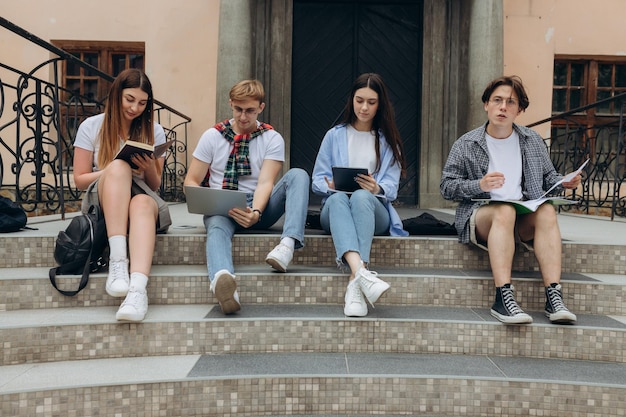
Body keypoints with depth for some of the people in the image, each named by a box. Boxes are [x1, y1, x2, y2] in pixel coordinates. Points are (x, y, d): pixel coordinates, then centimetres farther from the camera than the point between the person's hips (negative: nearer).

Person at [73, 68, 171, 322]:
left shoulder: (154, 132, 9)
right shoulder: (91, 127, 6)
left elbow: (155, 186, 9)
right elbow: (80, 180, 3)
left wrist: (150, 168, -14)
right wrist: (115, 170, -14)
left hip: (143, 199, 1)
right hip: (102, 202, -1)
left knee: (143, 203, -38)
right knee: (119, 167, -34)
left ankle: (138, 289, -58)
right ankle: (117, 260, -45)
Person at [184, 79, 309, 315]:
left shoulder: (272, 139, 5)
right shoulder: (213, 136, 8)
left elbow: (265, 182, -8)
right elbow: (191, 181, 6)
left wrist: (255, 212, -30)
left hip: (258, 209, 1)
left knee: (297, 175, -22)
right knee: (217, 225, -37)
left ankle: (289, 242, -43)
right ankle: (221, 277, -68)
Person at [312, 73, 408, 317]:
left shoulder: (388, 140, 16)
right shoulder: (334, 135, 17)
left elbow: (391, 187, 3)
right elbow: (317, 180, 9)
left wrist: (377, 189, -22)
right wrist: (331, 185, -15)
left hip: (374, 209, 0)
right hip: (335, 209, 0)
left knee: (361, 197, -37)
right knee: (338, 198, -38)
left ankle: (354, 281, -51)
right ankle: (361, 271, -62)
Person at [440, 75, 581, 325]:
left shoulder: (532, 141, 17)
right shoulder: (466, 145, 6)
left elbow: (548, 177, 21)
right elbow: (447, 187, 0)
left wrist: (565, 183, -2)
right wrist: (480, 185, -16)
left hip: (524, 217, 3)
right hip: (479, 215, -3)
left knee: (547, 211, -30)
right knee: (505, 210, -36)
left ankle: (554, 297, -35)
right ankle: (503, 298, -43)